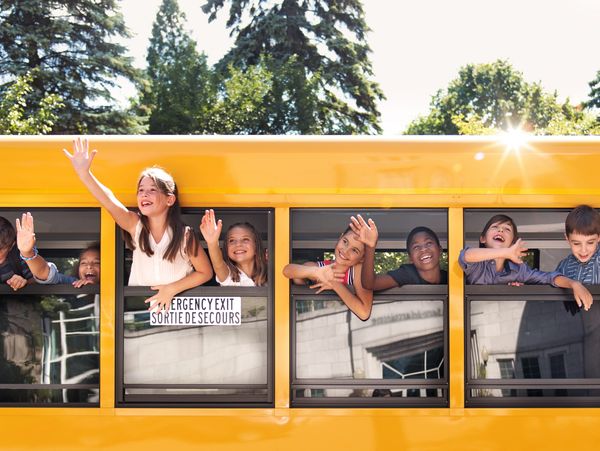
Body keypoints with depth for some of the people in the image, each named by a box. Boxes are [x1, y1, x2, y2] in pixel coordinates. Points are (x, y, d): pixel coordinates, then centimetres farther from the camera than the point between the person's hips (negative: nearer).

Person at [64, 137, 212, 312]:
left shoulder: (185, 235, -9)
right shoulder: (135, 225, -5)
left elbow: (206, 273, -2)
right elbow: (109, 201, -21)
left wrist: (172, 289, -11)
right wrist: (84, 173, -35)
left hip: (174, 308, -2)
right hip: (139, 307, 2)